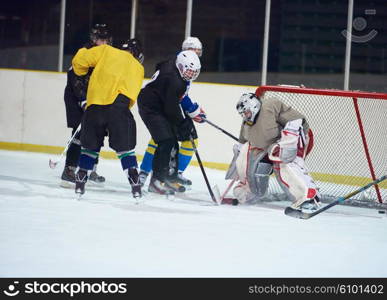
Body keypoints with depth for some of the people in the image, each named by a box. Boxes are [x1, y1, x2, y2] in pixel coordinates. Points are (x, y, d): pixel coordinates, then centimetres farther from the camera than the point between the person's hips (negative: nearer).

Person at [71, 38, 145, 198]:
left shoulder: (106, 51, 20)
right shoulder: (138, 67, 23)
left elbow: (79, 61, 14)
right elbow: (132, 92, 14)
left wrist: (81, 71, 34)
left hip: (94, 103, 1)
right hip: (118, 104, -1)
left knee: (90, 144, 14)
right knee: (125, 146, 5)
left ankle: (80, 182, 15)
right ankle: (135, 184, -3)